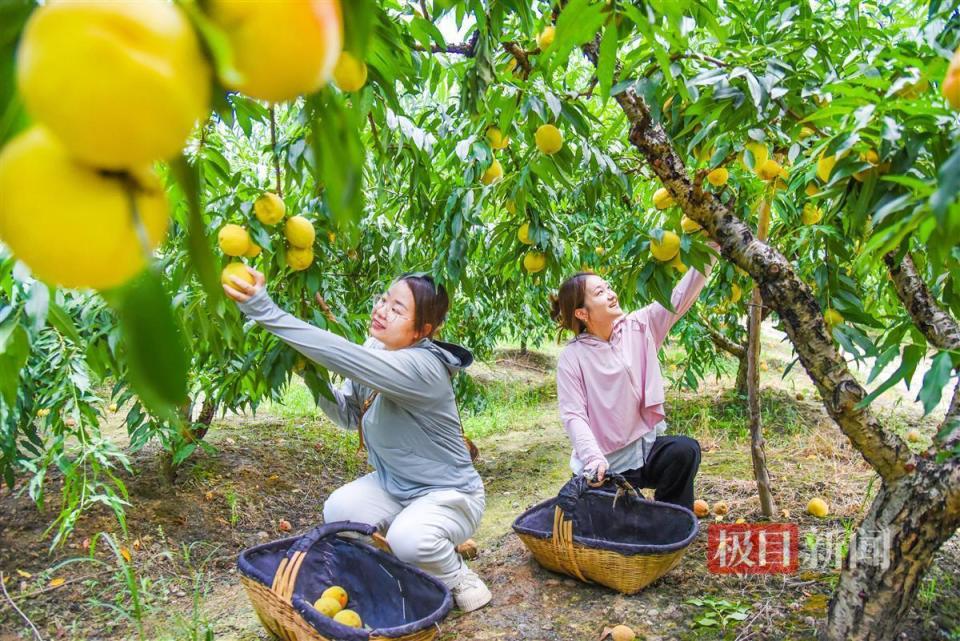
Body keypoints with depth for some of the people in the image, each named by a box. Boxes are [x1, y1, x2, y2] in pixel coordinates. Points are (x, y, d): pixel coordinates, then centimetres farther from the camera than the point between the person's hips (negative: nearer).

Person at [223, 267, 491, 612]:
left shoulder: (422, 367, -32)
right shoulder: (374, 351, -6)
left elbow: (344, 355, -45)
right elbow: (348, 414, 3)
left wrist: (266, 311, -47)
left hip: (451, 494, -7)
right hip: (394, 486, 7)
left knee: (409, 539, -34)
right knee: (339, 510, -17)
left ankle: (458, 579, 2)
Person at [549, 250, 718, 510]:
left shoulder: (639, 327, -2)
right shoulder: (572, 357, -12)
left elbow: (679, 298, -9)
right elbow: (573, 415, -15)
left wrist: (710, 247, -18)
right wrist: (593, 459, -29)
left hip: (647, 448, 3)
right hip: (606, 463, -3)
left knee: (686, 450, -25)